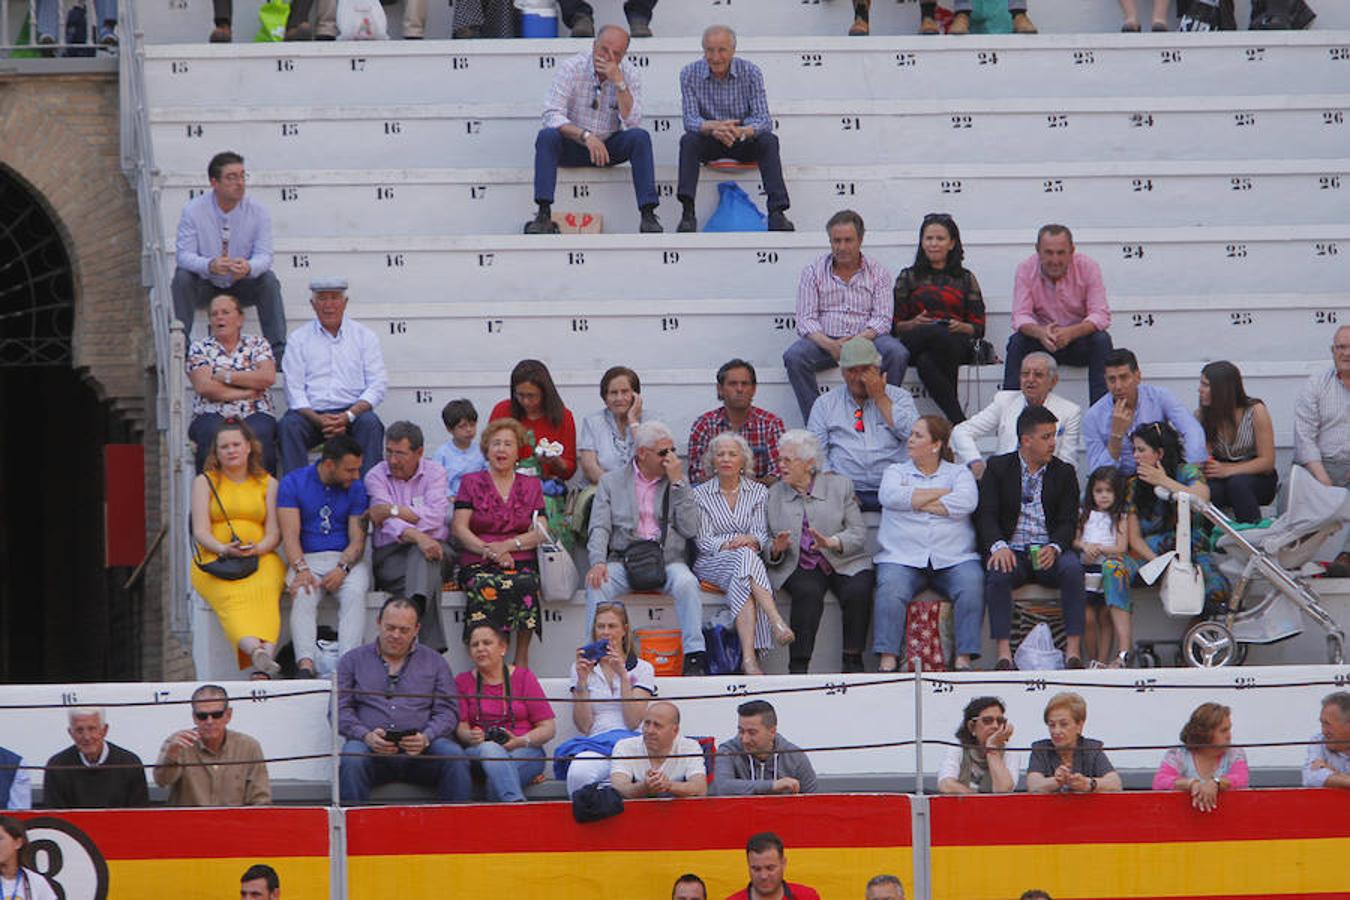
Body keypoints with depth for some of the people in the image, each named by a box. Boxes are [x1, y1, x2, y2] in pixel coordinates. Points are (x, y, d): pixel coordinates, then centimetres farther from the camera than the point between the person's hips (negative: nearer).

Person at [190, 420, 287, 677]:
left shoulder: (268, 483, 18)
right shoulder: (204, 482, 14)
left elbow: (274, 533, 9)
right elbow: (200, 532, 4)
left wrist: (256, 549, -13)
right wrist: (224, 549, -17)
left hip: (260, 557, 0)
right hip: (215, 559, 0)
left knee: (264, 595, -34)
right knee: (232, 599, -34)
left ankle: (263, 667, -55)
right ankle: (257, 650, -59)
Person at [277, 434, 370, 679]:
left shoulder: (356, 488, 8)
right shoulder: (293, 483, 2)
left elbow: (357, 539, 2)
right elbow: (290, 534, -7)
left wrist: (342, 569, -18)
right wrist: (301, 569, -24)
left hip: (347, 560, 1)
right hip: (307, 559, -1)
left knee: (355, 593, -31)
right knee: (303, 595, -33)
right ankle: (306, 665, -47)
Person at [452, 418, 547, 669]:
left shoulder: (531, 486, 19)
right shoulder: (472, 483, 15)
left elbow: (540, 533, 8)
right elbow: (459, 529, 4)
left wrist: (508, 545, -9)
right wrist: (489, 551, -11)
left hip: (521, 562, 1)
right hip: (478, 564, -1)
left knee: (525, 584, -34)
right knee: (485, 587, -36)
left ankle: (522, 659, -29)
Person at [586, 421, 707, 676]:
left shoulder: (679, 483, 15)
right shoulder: (612, 481, 14)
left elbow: (691, 529, 2)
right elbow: (599, 528, 4)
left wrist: (678, 482, -3)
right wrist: (598, 562, -17)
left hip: (667, 559, 0)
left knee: (686, 583, -32)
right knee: (597, 585, -30)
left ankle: (695, 657, -30)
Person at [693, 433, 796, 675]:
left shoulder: (759, 492, 15)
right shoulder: (700, 494, 11)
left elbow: (762, 535, 6)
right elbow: (703, 540, 2)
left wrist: (751, 540, -18)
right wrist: (728, 545, -17)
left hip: (750, 560, 1)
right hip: (711, 563, -1)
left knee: (741, 583, -37)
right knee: (744, 557, -36)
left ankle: (748, 657, -50)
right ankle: (776, 621, -50)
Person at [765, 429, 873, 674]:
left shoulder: (839, 486, 9)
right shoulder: (774, 495, 14)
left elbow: (858, 534, 1)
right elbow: (765, 544, 12)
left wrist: (832, 542, -18)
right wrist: (775, 550, -12)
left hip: (844, 562, 0)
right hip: (798, 567, 0)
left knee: (857, 591, -31)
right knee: (808, 592, -33)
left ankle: (852, 661, -21)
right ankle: (798, 666, -38)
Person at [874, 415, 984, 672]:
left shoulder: (958, 473, 16)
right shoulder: (896, 472, 20)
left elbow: (966, 502, -5)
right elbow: (892, 496, -3)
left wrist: (916, 502, -3)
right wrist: (943, 492, 0)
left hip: (954, 558, 0)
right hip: (902, 558, 0)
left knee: (972, 588, -29)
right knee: (890, 591, -30)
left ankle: (964, 660, -30)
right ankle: (887, 661, -35)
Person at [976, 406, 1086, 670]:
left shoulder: (1064, 472, 11)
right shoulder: (998, 468, 8)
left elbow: (1068, 521, 3)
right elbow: (986, 515, -1)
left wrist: (1054, 548, -19)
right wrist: (998, 546, -21)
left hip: (1049, 552, 1)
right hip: (1012, 551, -1)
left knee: (1072, 567, -31)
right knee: (997, 573, -33)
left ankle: (1073, 650, -32)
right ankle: (1004, 652, -35)